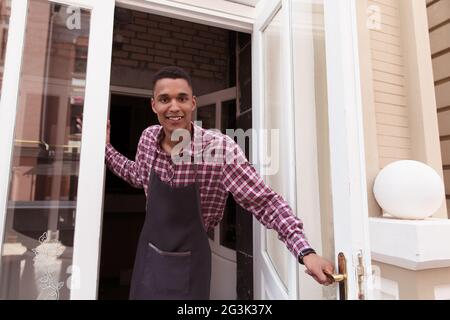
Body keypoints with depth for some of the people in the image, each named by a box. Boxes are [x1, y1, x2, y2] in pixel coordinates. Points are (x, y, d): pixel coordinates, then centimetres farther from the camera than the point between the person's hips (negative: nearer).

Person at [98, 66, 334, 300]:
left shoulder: (220, 147, -24)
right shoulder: (148, 138, -8)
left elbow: (264, 202, -23)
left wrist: (306, 252, -31)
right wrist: (106, 147, 9)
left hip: (189, 262, -4)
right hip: (148, 254, 5)